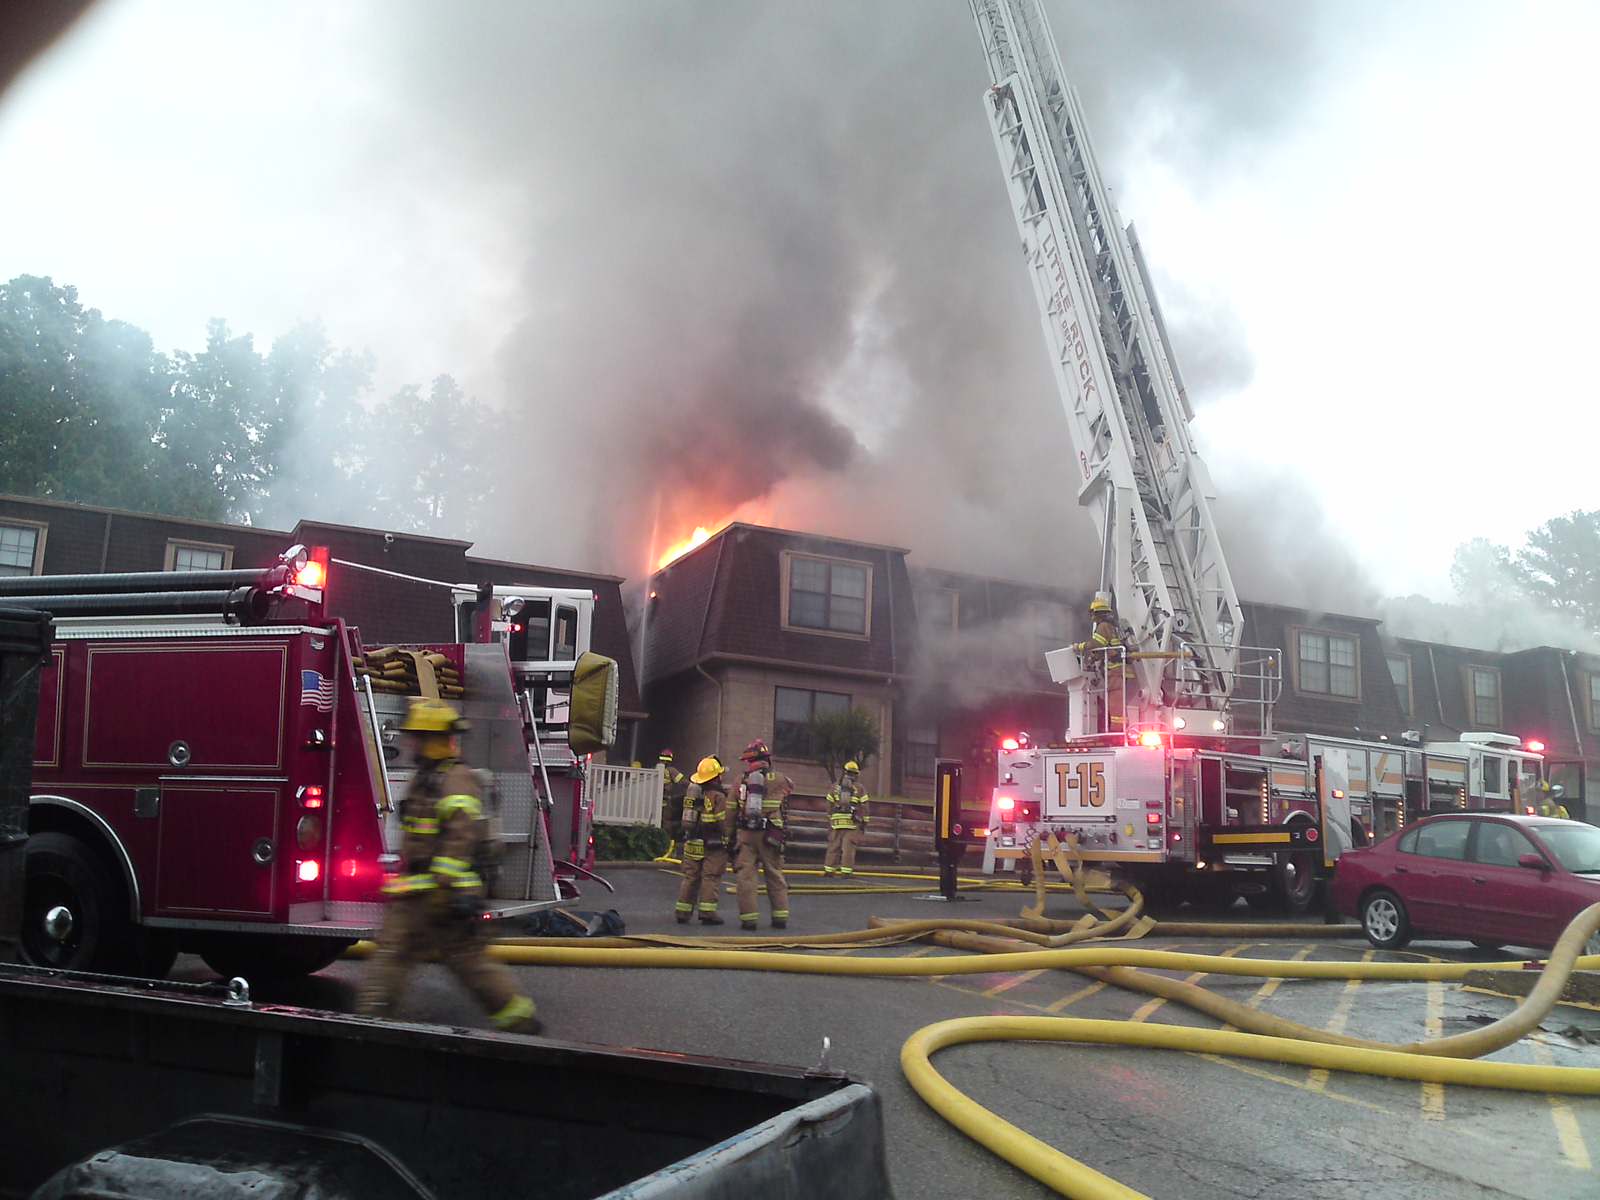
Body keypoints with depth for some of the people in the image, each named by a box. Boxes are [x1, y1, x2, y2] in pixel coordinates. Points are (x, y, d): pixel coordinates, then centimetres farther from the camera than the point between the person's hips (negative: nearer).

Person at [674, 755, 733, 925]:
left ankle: (682, 912, 12)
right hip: (713, 845, -6)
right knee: (711, 878, -1)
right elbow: (724, 822, -14)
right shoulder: (718, 796, -14)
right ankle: (707, 912, -4)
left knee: (690, 877, 11)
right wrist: (729, 841, -6)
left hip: (692, 843, 6)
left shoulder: (691, 793, 7)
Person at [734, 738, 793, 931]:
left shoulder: (741, 780, 5)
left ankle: (748, 918, 0)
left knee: (746, 875, 3)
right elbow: (791, 785, 24)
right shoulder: (779, 779, 2)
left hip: (746, 834, 0)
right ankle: (780, 917, 14)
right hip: (770, 835, 0)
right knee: (775, 876, 10)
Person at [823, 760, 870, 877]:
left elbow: (829, 806, 12)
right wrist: (864, 822, 6)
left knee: (833, 846, 8)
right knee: (848, 847, -3)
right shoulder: (860, 789, 1)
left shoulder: (835, 787, 11)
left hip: (836, 822, 3)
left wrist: (829, 821, 19)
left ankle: (829, 869, 10)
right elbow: (863, 807, 0)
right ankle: (846, 870, -5)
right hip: (852, 823, -3)